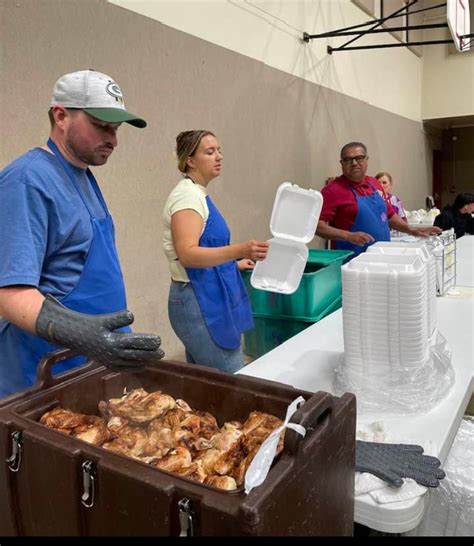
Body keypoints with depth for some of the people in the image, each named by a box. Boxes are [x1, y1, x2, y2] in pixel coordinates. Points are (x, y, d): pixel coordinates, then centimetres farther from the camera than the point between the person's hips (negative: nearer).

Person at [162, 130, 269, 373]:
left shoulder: (197, 194, 15)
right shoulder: (187, 195, -14)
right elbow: (187, 254, -26)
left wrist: (233, 263, 31)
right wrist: (239, 250, -37)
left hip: (207, 299, 10)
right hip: (199, 301, -10)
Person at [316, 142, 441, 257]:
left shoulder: (374, 184, 11)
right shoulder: (333, 190, -10)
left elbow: (389, 214, 23)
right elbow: (317, 226, -18)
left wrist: (411, 230, 13)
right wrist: (349, 236, -28)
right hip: (351, 260, -6)